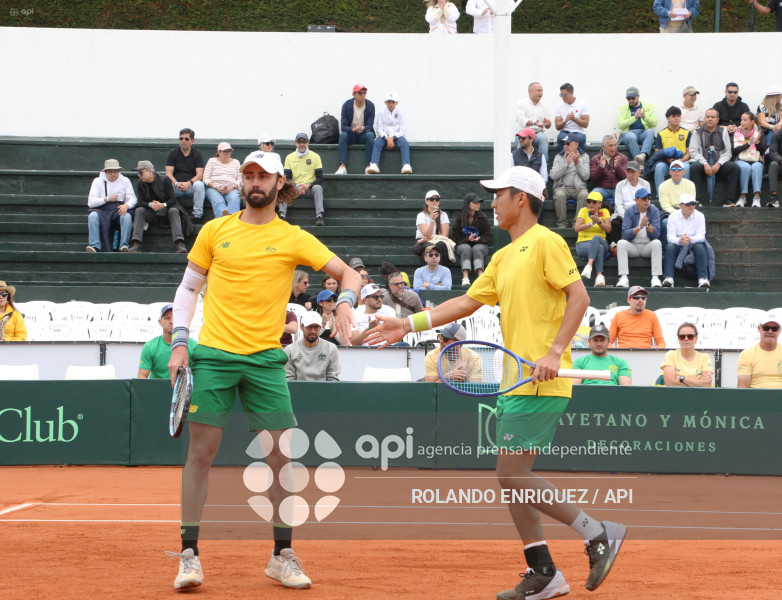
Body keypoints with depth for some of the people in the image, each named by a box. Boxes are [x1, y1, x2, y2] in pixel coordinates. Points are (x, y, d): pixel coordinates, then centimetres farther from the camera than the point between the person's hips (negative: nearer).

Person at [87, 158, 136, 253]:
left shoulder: (125, 181, 15)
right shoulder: (98, 181, 12)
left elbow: (133, 199, 7)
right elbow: (90, 202, 3)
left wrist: (126, 205, -17)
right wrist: (107, 199, -7)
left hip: (119, 208, 0)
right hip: (102, 209, 0)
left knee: (127, 216, -35)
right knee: (92, 216, -34)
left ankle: (124, 246, -35)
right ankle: (95, 246, -39)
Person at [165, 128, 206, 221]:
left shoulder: (197, 154, 8)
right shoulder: (173, 153, 10)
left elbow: (200, 174, -4)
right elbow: (168, 173, -1)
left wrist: (189, 183, -24)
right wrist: (176, 184, -22)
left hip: (191, 186, 0)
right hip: (176, 189, 1)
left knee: (199, 185, -35)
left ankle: (197, 215, -31)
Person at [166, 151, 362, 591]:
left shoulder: (293, 238, 6)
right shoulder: (215, 231, 9)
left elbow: (348, 273, 4)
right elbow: (188, 288, 14)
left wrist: (345, 302, -17)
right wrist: (180, 342, 4)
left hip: (265, 359, 0)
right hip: (212, 355, 0)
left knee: (283, 457, -1)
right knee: (201, 453, -3)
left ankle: (282, 555, 11)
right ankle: (189, 554, 3)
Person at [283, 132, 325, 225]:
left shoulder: (315, 156, 5)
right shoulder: (289, 157, 9)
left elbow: (320, 178, 1)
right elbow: (287, 178, 3)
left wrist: (308, 186, -17)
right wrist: (297, 186, -17)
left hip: (310, 189, -1)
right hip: (295, 190, 1)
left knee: (318, 188, -34)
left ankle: (319, 216, -39)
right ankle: (282, 215, -33)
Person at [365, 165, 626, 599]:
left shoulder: (546, 242, -7)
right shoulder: (503, 258, 20)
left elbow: (578, 297, -14)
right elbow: (467, 302, 22)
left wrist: (555, 352, -23)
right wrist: (410, 324, 16)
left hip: (542, 383, -10)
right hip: (517, 384, 10)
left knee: (512, 474, -12)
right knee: (512, 476, 7)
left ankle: (599, 534, -6)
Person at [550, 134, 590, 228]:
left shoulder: (584, 157, 12)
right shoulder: (559, 157, 12)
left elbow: (586, 176, -2)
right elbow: (553, 176, -5)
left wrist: (577, 163, -12)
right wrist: (567, 164, -12)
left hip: (578, 188, 0)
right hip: (562, 187, 0)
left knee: (584, 195, -34)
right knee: (559, 195, -34)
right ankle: (562, 223, -25)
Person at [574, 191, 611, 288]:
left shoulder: (604, 212, 11)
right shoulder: (583, 211, 8)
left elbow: (608, 229, -4)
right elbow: (577, 228, -7)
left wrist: (598, 221, -21)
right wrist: (591, 223, -19)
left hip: (601, 242, 1)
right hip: (583, 244, -1)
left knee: (596, 238, -37)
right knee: (599, 248, -36)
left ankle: (589, 265, -53)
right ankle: (599, 275, -51)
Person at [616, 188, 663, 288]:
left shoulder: (654, 211, -2)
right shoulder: (629, 212, -3)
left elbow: (656, 234, -13)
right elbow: (625, 234, -15)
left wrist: (648, 225, -31)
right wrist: (639, 227, -28)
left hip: (648, 246, 0)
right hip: (633, 246, 0)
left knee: (657, 243, -30)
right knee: (621, 243, -28)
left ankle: (655, 278, -35)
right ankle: (624, 278, -35)